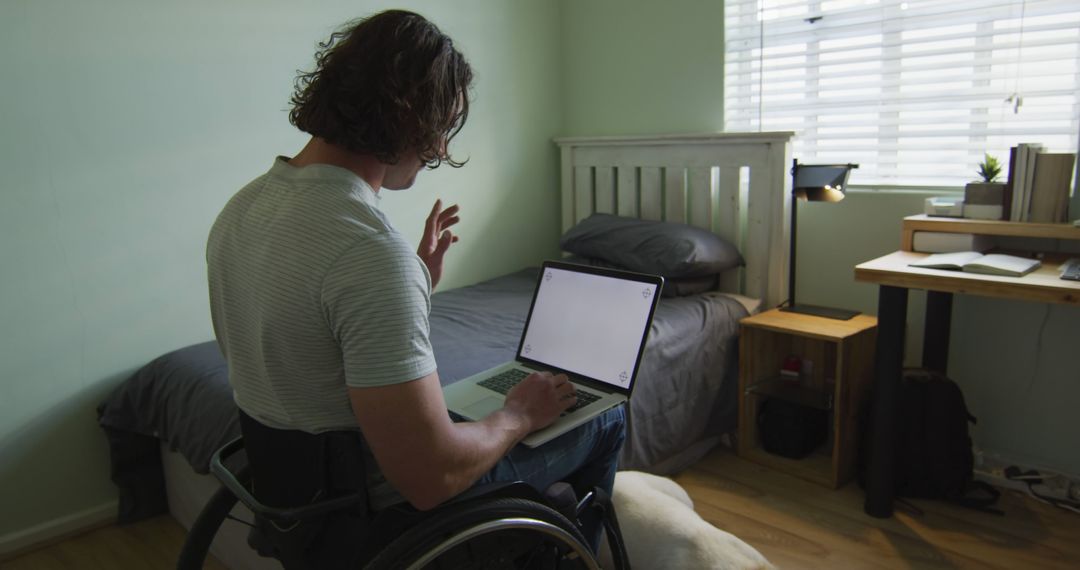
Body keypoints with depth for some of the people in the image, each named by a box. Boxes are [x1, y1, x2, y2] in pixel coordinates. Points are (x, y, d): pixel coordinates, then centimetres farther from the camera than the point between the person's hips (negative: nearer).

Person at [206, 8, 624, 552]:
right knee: (605, 417, 11)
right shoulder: (373, 249, -32)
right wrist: (518, 415, -12)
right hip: (382, 513, -8)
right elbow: (432, 479, -32)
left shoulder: (240, 207, -3)